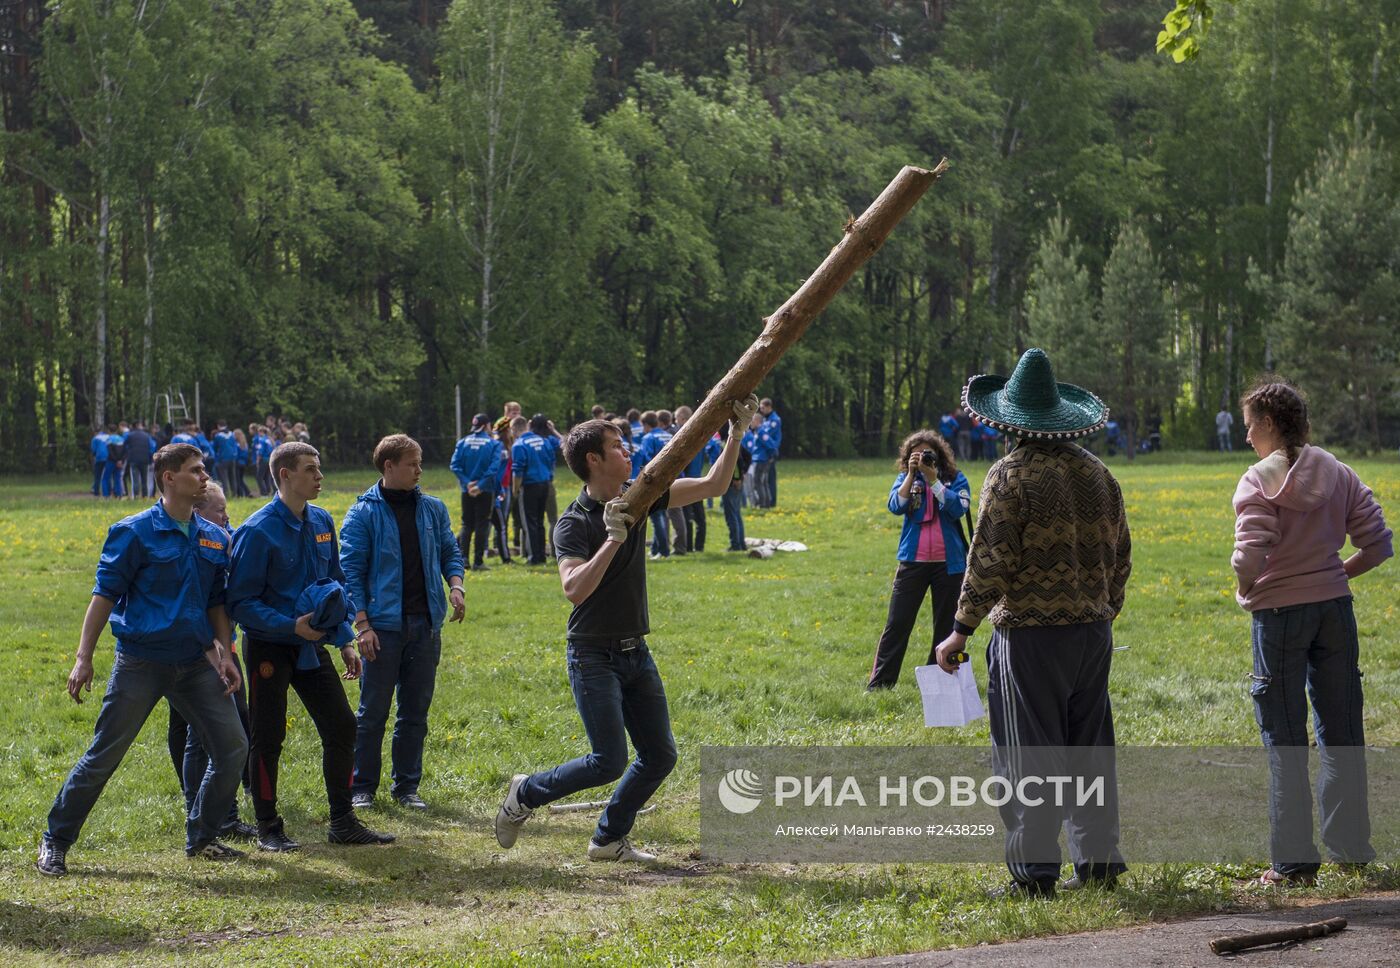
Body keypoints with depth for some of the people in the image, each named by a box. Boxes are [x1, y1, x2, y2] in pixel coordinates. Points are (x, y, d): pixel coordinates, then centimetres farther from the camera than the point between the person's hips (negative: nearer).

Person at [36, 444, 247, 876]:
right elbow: (104, 596, -7)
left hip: (196, 663, 5)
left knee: (232, 747, 1)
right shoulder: (135, 532, -7)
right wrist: (83, 658, -11)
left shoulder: (213, 538, 9)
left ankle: (201, 837, 18)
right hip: (141, 662, -5)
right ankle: (55, 843, 12)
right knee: (103, 756, -2)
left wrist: (223, 653, 4)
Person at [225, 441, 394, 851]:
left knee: (342, 726, 4)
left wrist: (344, 640, 11)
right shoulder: (258, 531, -16)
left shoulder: (322, 522, 5)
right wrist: (291, 625, -24)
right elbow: (241, 602, -15)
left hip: (311, 647, 7)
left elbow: (336, 585, 16)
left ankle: (343, 822, 14)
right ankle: (268, 828, 12)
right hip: (269, 648, -6)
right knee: (268, 737, 0)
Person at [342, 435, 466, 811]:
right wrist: (362, 625, -13)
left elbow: (449, 551, 18)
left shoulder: (433, 509, 10)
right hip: (384, 625, -4)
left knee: (416, 711, 10)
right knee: (373, 712, 0)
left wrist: (455, 585, -4)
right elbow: (352, 571, -6)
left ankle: (407, 786, 19)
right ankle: (362, 788, 10)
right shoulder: (364, 513, -4)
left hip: (426, 624, 4)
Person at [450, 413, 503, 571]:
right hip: (486, 491, -2)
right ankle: (478, 561, 2)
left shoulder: (463, 442, 3)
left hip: (467, 491, 2)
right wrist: (481, 485, -15)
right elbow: (494, 467, -15)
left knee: (467, 524, 12)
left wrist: (467, 483, -9)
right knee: (482, 525, 3)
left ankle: (463, 556, -3)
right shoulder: (493, 444, -4)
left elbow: (455, 465, -6)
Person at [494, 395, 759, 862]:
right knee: (609, 761, -11)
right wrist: (613, 538, -34)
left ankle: (609, 839, 21)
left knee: (660, 755, 6)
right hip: (593, 656, -7)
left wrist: (737, 431, -3)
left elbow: (713, 485, 7)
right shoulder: (574, 523, -16)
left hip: (636, 652, 7)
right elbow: (575, 590, -31)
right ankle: (526, 794, 11)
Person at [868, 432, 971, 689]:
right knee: (898, 623, -2)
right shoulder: (906, 478, 5)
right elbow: (896, 507, -11)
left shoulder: (955, 479, 1)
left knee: (946, 624, 8)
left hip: (949, 562, 0)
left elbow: (958, 509, -16)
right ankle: (879, 684, 1)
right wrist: (911, 474, -14)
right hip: (913, 561, 0)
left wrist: (933, 479, -17)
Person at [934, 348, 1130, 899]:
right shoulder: (1096, 472, 9)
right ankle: (1098, 861, 17)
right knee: (1089, 749, 14)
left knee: (1028, 755, -2)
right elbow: (1119, 555, 15)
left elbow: (989, 561, -14)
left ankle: (1034, 875, 0)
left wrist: (960, 632, -7)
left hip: (1029, 631, -7)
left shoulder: (1011, 475, -11)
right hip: (1092, 628, 7)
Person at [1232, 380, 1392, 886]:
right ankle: (1352, 849, 20)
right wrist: (1336, 576, 14)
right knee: (1342, 735, 14)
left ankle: (1294, 861, 5)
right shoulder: (1338, 474, 4)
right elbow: (1378, 545, 3)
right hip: (1335, 608, 5)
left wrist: (1246, 589, -1)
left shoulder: (1258, 482, -11)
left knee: (1285, 741, 3)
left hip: (1279, 614, -5)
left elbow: (1249, 557, -22)